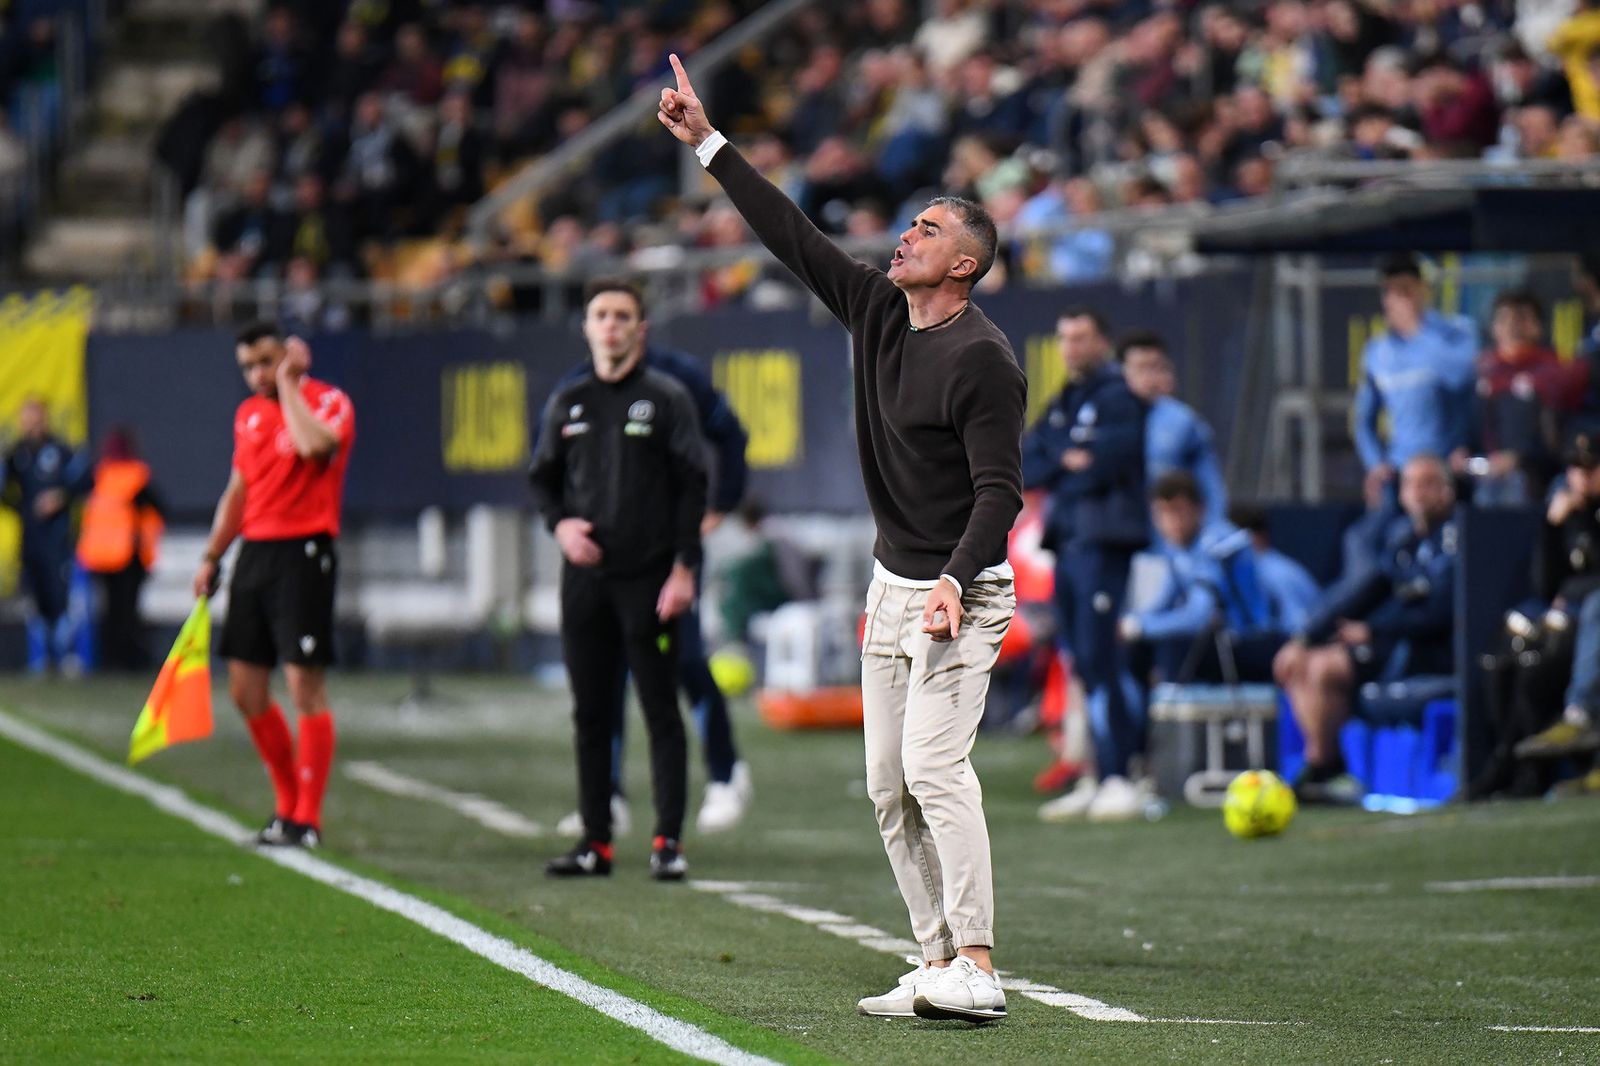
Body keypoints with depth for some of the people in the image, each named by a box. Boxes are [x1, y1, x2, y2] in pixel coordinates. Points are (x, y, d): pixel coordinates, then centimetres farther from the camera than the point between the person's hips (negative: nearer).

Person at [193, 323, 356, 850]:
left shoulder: (329, 402, -7)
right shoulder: (249, 414, 15)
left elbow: (314, 445, -30)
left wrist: (288, 382, -18)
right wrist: (211, 557, 19)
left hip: (303, 554, -8)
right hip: (254, 551, 8)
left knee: (305, 687, -8)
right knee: (246, 690, 8)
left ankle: (307, 820, -4)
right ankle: (289, 803, 22)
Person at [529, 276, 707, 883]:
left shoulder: (666, 398, 0)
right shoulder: (568, 402, 11)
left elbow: (692, 485, -3)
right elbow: (542, 477, 19)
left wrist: (683, 568, -10)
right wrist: (560, 524, -2)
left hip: (650, 577, -4)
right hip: (586, 576, 4)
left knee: (661, 711, -4)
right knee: (591, 713, 6)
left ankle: (669, 841, -2)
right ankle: (595, 841, 11)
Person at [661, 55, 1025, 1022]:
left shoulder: (983, 360, -16)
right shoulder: (876, 310, 7)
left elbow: (1000, 491, -19)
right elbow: (794, 236, 12)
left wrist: (955, 581, -32)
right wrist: (709, 143, 11)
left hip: (962, 594, -9)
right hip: (892, 586, 9)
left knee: (935, 767, -20)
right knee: (889, 785, 7)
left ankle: (976, 970, -23)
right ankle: (937, 964, 10)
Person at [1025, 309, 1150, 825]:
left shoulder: (1117, 396, -4)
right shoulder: (1062, 404, 21)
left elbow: (1109, 460, -17)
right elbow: (1027, 467, 11)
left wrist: (1055, 469, -4)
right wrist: (1067, 461, -7)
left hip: (1103, 542, -8)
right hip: (1066, 540, 8)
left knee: (1099, 657, -14)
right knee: (1084, 663, 8)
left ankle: (1119, 778, -16)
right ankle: (1096, 780, 11)